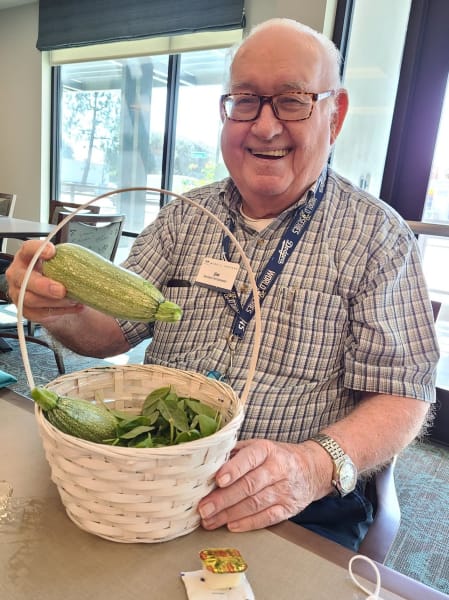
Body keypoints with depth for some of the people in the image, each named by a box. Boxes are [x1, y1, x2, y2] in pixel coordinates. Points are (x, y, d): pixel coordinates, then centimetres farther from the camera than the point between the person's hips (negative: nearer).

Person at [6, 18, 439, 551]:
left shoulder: (376, 235, -3)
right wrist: (62, 310, -18)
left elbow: (403, 395, -8)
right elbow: (113, 331, 5)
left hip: (299, 510, -1)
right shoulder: (184, 217, 7)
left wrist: (318, 465, -26)